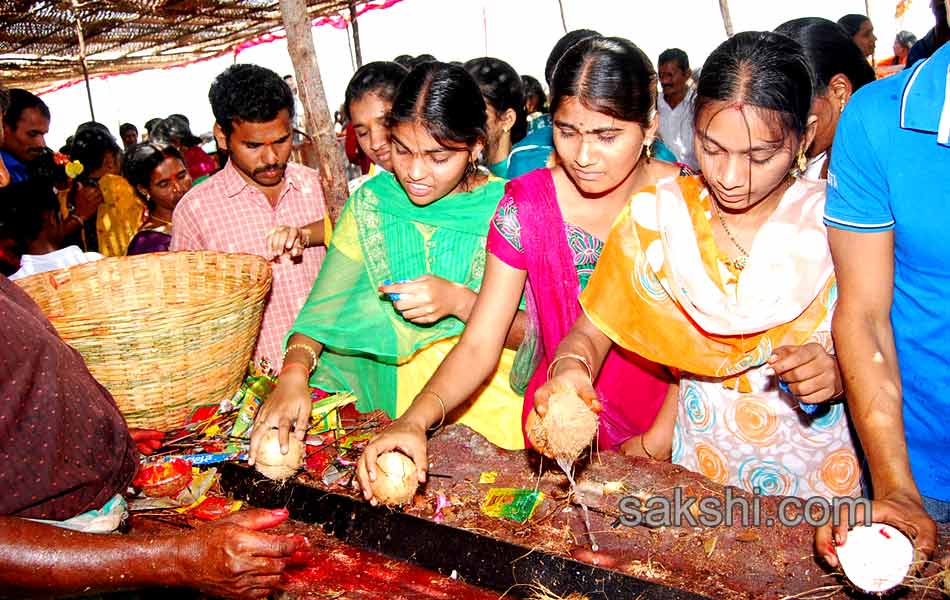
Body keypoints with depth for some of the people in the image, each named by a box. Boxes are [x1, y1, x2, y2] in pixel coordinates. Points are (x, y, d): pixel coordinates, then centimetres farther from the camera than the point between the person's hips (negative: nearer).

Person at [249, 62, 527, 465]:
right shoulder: (372, 201, 4)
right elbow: (323, 306, -3)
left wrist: (460, 300, -22)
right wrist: (293, 374, -21)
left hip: (492, 400, -2)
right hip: (391, 393, 3)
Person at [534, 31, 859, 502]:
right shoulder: (656, 216, -5)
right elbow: (591, 333, -3)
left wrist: (836, 376, -21)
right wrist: (571, 367, -24)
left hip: (817, 479, 1)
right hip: (698, 463, 0)